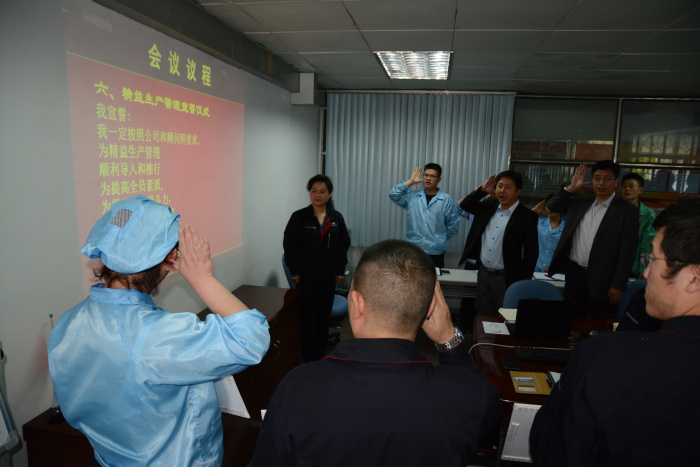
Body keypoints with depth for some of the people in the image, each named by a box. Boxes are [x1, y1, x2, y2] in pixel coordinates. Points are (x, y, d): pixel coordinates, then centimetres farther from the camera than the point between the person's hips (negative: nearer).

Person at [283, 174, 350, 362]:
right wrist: (294, 271, -8)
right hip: (306, 275, -3)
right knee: (307, 315, 5)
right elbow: (290, 245, -5)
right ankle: (308, 356, 18)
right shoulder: (299, 217, -5)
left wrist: (340, 271, 1)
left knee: (324, 315, 11)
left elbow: (343, 245, 5)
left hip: (328, 275, 3)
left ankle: (321, 353, 26)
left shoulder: (337, 218, 3)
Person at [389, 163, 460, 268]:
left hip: (435, 253, -1)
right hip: (413, 251, 1)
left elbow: (452, 226, 5)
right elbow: (393, 194, -5)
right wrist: (411, 181, -2)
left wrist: (440, 239, 6)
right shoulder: (412, 197, 7)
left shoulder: (447, 200, 1)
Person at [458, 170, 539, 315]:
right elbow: (465, 205, 14)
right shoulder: (489, 205, 5)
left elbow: (531, 253, -9)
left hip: (506, 279, -5)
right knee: (482, 318, 15)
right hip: (483, 274, 5)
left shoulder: (527, 217, -10)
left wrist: (523, 285, -12)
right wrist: (482, 189, -1)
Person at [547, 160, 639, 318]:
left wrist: (618, 286, -11)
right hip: (574, 274, 4)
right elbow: (552, 206, 15)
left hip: (602, 281, -4)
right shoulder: (580, 202, 9)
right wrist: (571, 187, 1)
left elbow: (627, 252, -8)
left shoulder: (627, 211, -6)